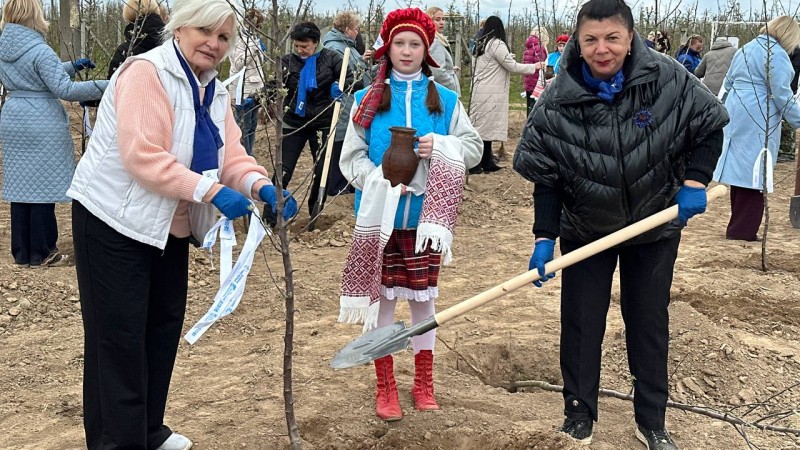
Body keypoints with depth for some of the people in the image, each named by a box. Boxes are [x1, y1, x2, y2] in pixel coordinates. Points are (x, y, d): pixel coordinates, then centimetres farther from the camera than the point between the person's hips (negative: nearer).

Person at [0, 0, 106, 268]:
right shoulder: (39, 51, -16)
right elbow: (64, 89, -20)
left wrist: (73, 66, 21)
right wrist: (104, 86, -18)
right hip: (42, 126, -7)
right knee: (42, 188, 0)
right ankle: (41, 254, 7)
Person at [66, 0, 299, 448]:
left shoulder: (215, 92, 9)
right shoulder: (146, 72, -18)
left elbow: (230, 154, 1)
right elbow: (142, 156, -28)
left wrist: (262, 187, -19)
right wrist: (211, 192, -32)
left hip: (170, 227, 9)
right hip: (116, 221, -9)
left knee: (164, 328, 15)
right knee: (120, 336, -3)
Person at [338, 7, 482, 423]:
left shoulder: (445, 100, 3)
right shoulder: (368, 100, 0)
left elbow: (474, 148, 4)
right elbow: (351, 157, -3)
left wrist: (441, 146, -16)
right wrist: (382, 183, -20)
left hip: (424, 218, 1)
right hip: (380, 216, -1)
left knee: (423, 299, 11)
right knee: (380, 299, 7)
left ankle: (423, 384, 26)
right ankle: (385, 387, 21)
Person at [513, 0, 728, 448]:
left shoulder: (668, 79, -17)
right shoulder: (557, 101, -17)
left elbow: (710, 126, -3)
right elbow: (545, 177, -12)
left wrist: (694, 181, -16)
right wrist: (544, 238, -17)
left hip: (655, 226, 1)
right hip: (585, 231, -1)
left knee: (650, 324, 12)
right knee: (581, 325, 6)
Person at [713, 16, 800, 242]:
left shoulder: (745, 49, 17)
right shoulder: (777, 54, -11)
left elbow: (728, 83, 24)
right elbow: (781, 94, -15)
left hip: (736, 115, 9)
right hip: (758, 120, -9)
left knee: (741, 169, 14)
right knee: (755, 173, -4)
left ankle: (738, 227, 20)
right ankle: (742, 231, -3)